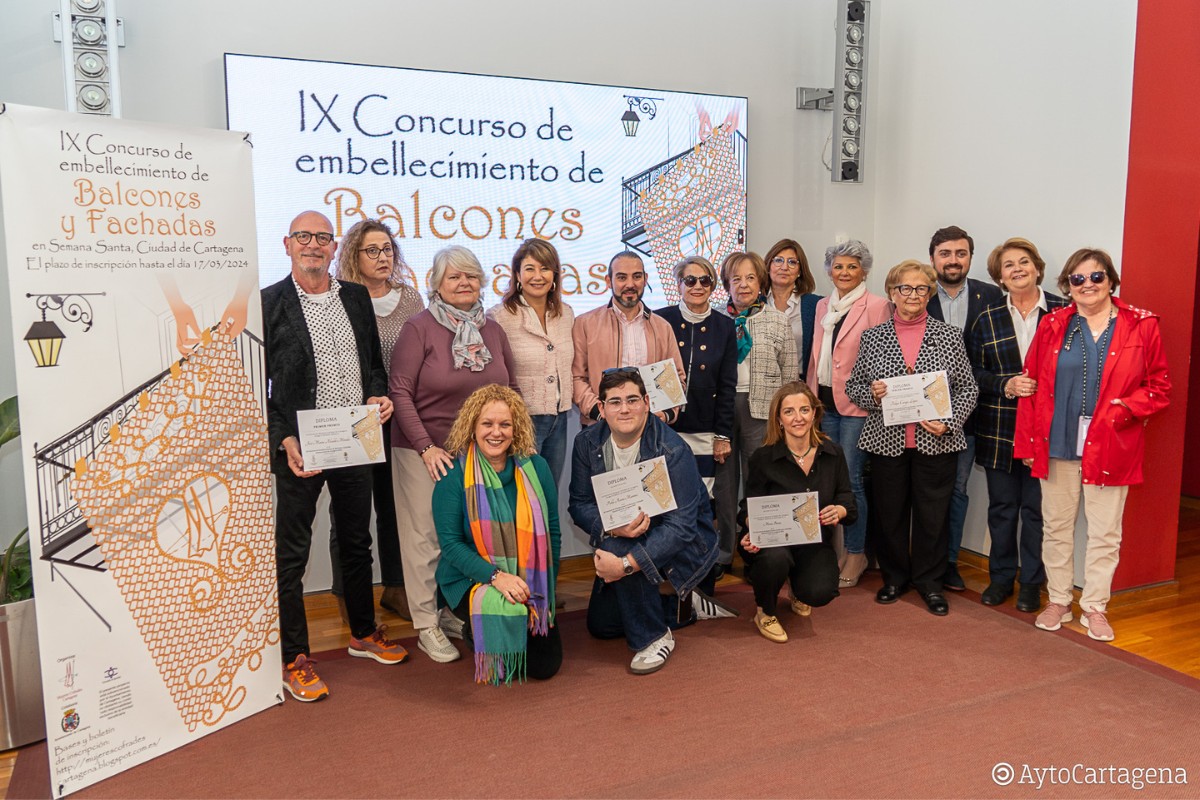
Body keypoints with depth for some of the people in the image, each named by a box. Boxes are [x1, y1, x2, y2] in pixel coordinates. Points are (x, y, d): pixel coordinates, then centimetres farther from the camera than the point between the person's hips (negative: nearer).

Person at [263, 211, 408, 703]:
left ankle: (364, 633, 35)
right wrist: (284, 440, -16)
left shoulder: (357, 298, 9)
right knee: (291, 553, 4)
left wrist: (379, 395, -4)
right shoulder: (268, 304, -5)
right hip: (300, 446, -4)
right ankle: (294, 659, 17)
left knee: (357, 542, 17)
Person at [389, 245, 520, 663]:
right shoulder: (420, 328, -7)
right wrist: (426, 447, -14)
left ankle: (457, 612, 27)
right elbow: (399, 392, -10)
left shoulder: (492, 330, 8)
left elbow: (511, 389, 15)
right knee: (424, 537, 3)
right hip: (423, 451, -4)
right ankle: (427, 625, 15)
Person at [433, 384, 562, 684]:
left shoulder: (535, 467, -2)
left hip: (529, 583, 4)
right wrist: (496, 576, -27)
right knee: (504, 611, -35)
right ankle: (474, 635, 3)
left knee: (546, 665, -2)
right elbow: (450, 543, -14)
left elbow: (552, 532, 1)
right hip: (470, 579, -3)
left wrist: (545, 589, -7)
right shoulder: (454, 473, -12)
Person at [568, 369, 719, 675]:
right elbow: (579, 505, -11)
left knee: (618, 548, -34)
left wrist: (626, 564, -42)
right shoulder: (587, 443, -11)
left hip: (684, 543, -6)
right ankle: (665, 599, 32)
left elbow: (681, 526, -32)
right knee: (601, 626, 7)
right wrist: (612, 527, -34)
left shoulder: (672, 450, -27)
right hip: (621, 536, 6)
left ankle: (654, 637, -13)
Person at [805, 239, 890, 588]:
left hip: (856, 404, -6)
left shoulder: (876, 305, -4)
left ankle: (855, 554, 9)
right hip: (824, 403, 6)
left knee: (850, 479, -4)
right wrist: (810, 395, 13)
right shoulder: (823, 306, 15)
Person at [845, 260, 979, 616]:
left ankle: (929, 581, 24)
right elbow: (852, 386, 8)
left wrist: (949, 422, -10)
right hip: (886, 442, 1)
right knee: (890, 513, 9)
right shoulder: (872, 337, 5)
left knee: (932, 515, 6)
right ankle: (894, 577, 28)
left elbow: (968, 389, 4)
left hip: (936, 442, 0)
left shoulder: (949, 335, 4)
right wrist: (871, 394, -13)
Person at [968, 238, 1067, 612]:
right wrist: (1005, 385, -11)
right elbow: (973, 371, 6)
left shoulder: (1063, 312, -1)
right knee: (1001, 507, 11)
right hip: (999, 430, 2)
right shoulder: (988, 319, 7)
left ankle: (1032, 582, 20)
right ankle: (1001, 577, 25)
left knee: (1036, 508, 5)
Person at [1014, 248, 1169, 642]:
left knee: (1105, 531, 7)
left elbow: (1159, 387, 5)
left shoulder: (1141, 326, 0)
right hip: (1057, 443, 1)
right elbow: (1032, 385, 4)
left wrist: (1127, 408, -14)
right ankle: (1058, 601, 24)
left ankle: (1094, 607, 22)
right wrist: (1027, 441, 1)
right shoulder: (1053, 325, 3)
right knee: (1056, 525, 10)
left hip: (1110, 446, -1)